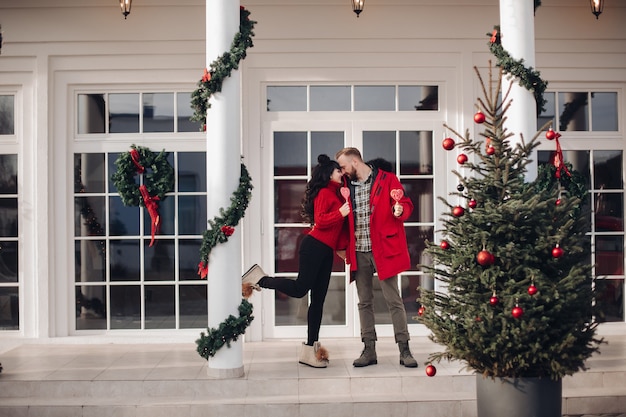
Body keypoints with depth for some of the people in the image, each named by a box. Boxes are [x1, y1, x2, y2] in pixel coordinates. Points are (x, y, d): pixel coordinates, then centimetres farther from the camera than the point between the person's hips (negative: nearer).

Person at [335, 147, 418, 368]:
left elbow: (406, 204, -3)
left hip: (383, 249, -5)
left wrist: (400, 210, -25)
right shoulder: (347, 185, 10)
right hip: (359, 252, 5)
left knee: (394, 301, 0)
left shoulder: (386, 179, -3)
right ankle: (369, 350, 18)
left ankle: (404, 351, 9)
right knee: (364, 302, 9)